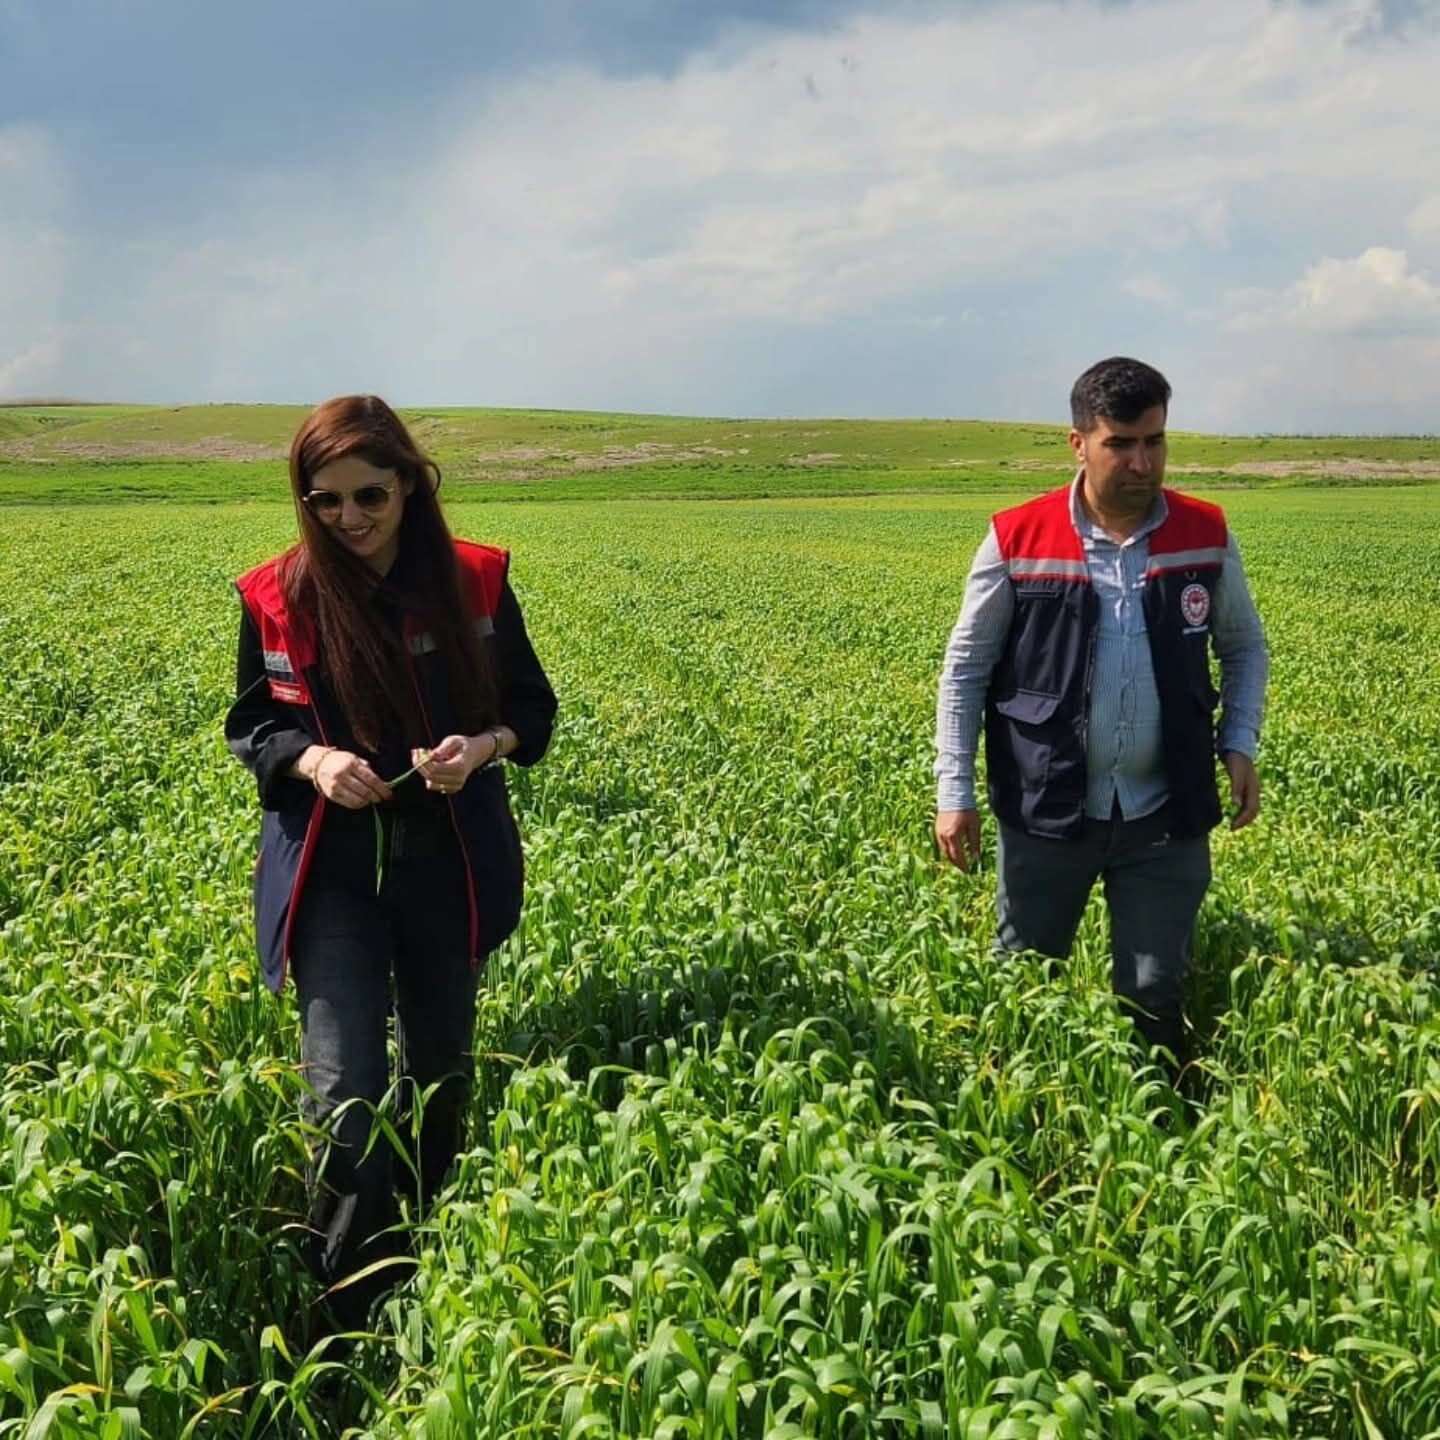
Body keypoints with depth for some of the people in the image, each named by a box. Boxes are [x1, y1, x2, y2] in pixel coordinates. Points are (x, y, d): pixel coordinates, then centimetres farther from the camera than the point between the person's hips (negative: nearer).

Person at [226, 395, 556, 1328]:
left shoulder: (474, 580, -5)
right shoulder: (277, 597, -5)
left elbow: (533, 708, 3)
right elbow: (250, 726, 5)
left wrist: (482, 745, -18)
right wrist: (310, 760, -16)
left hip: (449, 865, 1)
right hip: (333, 869, -1)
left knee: (442, 1069, 17)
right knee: (346, 1094, -9)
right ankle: (350, 1316, 6)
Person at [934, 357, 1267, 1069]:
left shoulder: (1206, 535, -2)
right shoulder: (1018, 540, -8)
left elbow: (1244, 647, 13)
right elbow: (965, 668, -1)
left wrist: (1239, 745, -4)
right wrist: (954, 791, -6)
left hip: (1166, 818, 1)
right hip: (1046, 813, -1)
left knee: (1154, 997, 13)